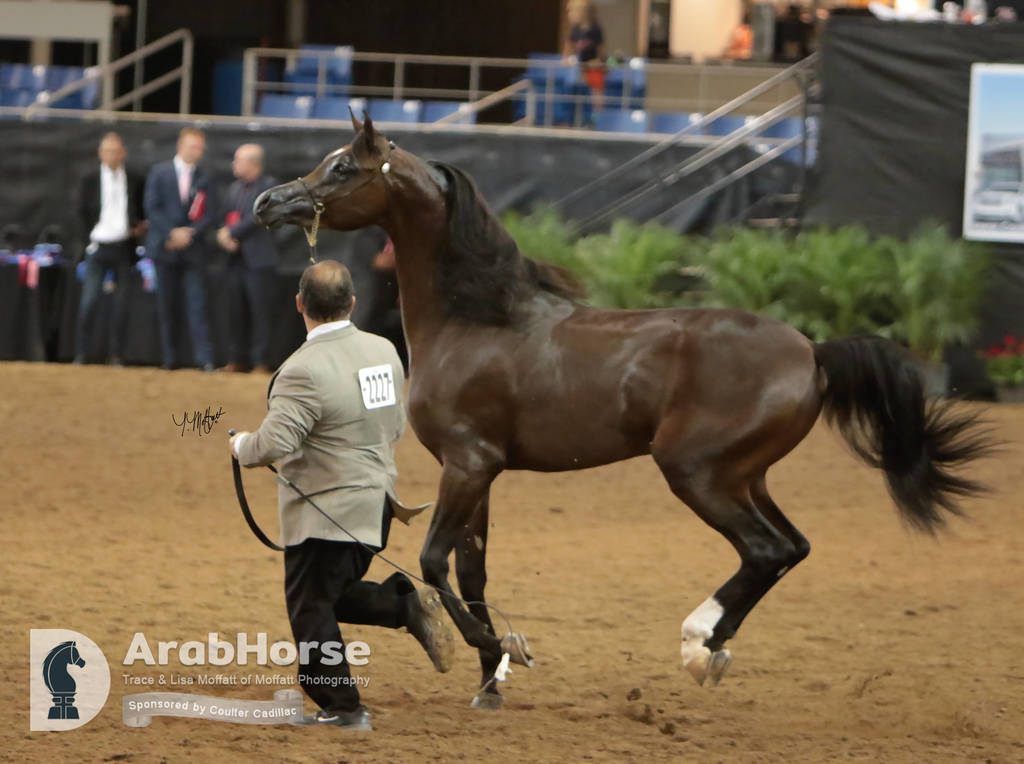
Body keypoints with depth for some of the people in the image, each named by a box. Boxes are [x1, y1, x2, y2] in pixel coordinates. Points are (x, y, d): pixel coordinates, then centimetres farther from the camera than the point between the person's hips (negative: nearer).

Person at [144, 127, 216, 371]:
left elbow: (209, 215, 5)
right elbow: (152, 207, -2)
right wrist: (172, 233, -13)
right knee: (166, 305, 3)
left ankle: (204, 358, -13)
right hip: (165, 248, 0)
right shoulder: (159, 173, 5)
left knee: (197, 303, -8)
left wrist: (190, 232, -12)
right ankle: (170, 357, 10)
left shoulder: (204, 179, 9)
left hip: (192, 249, 0)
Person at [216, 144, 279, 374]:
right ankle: (234, 360, 11)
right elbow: (225, 217, 16)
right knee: (236, 311, 7)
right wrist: (224, 236, -5)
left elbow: (257, 216, -13)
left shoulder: (268, 186, -4)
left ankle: (260, 361, -3)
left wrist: (231, 233, -8)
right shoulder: (235, 188, 17)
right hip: (236, 258, 6)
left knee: (259, 310, -6)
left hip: (258, 259, -6)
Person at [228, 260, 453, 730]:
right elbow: (397, 424, 14)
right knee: (337, 594, 23)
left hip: (325, 513, -8)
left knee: (311, 609, 5)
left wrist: (242, 446, -6)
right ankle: (408, 604, 3)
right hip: (377, 501, 8)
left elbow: (274, 444, -27)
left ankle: (342, 708, 9)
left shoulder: (304, 372, -23)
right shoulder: (384, 351, 2)